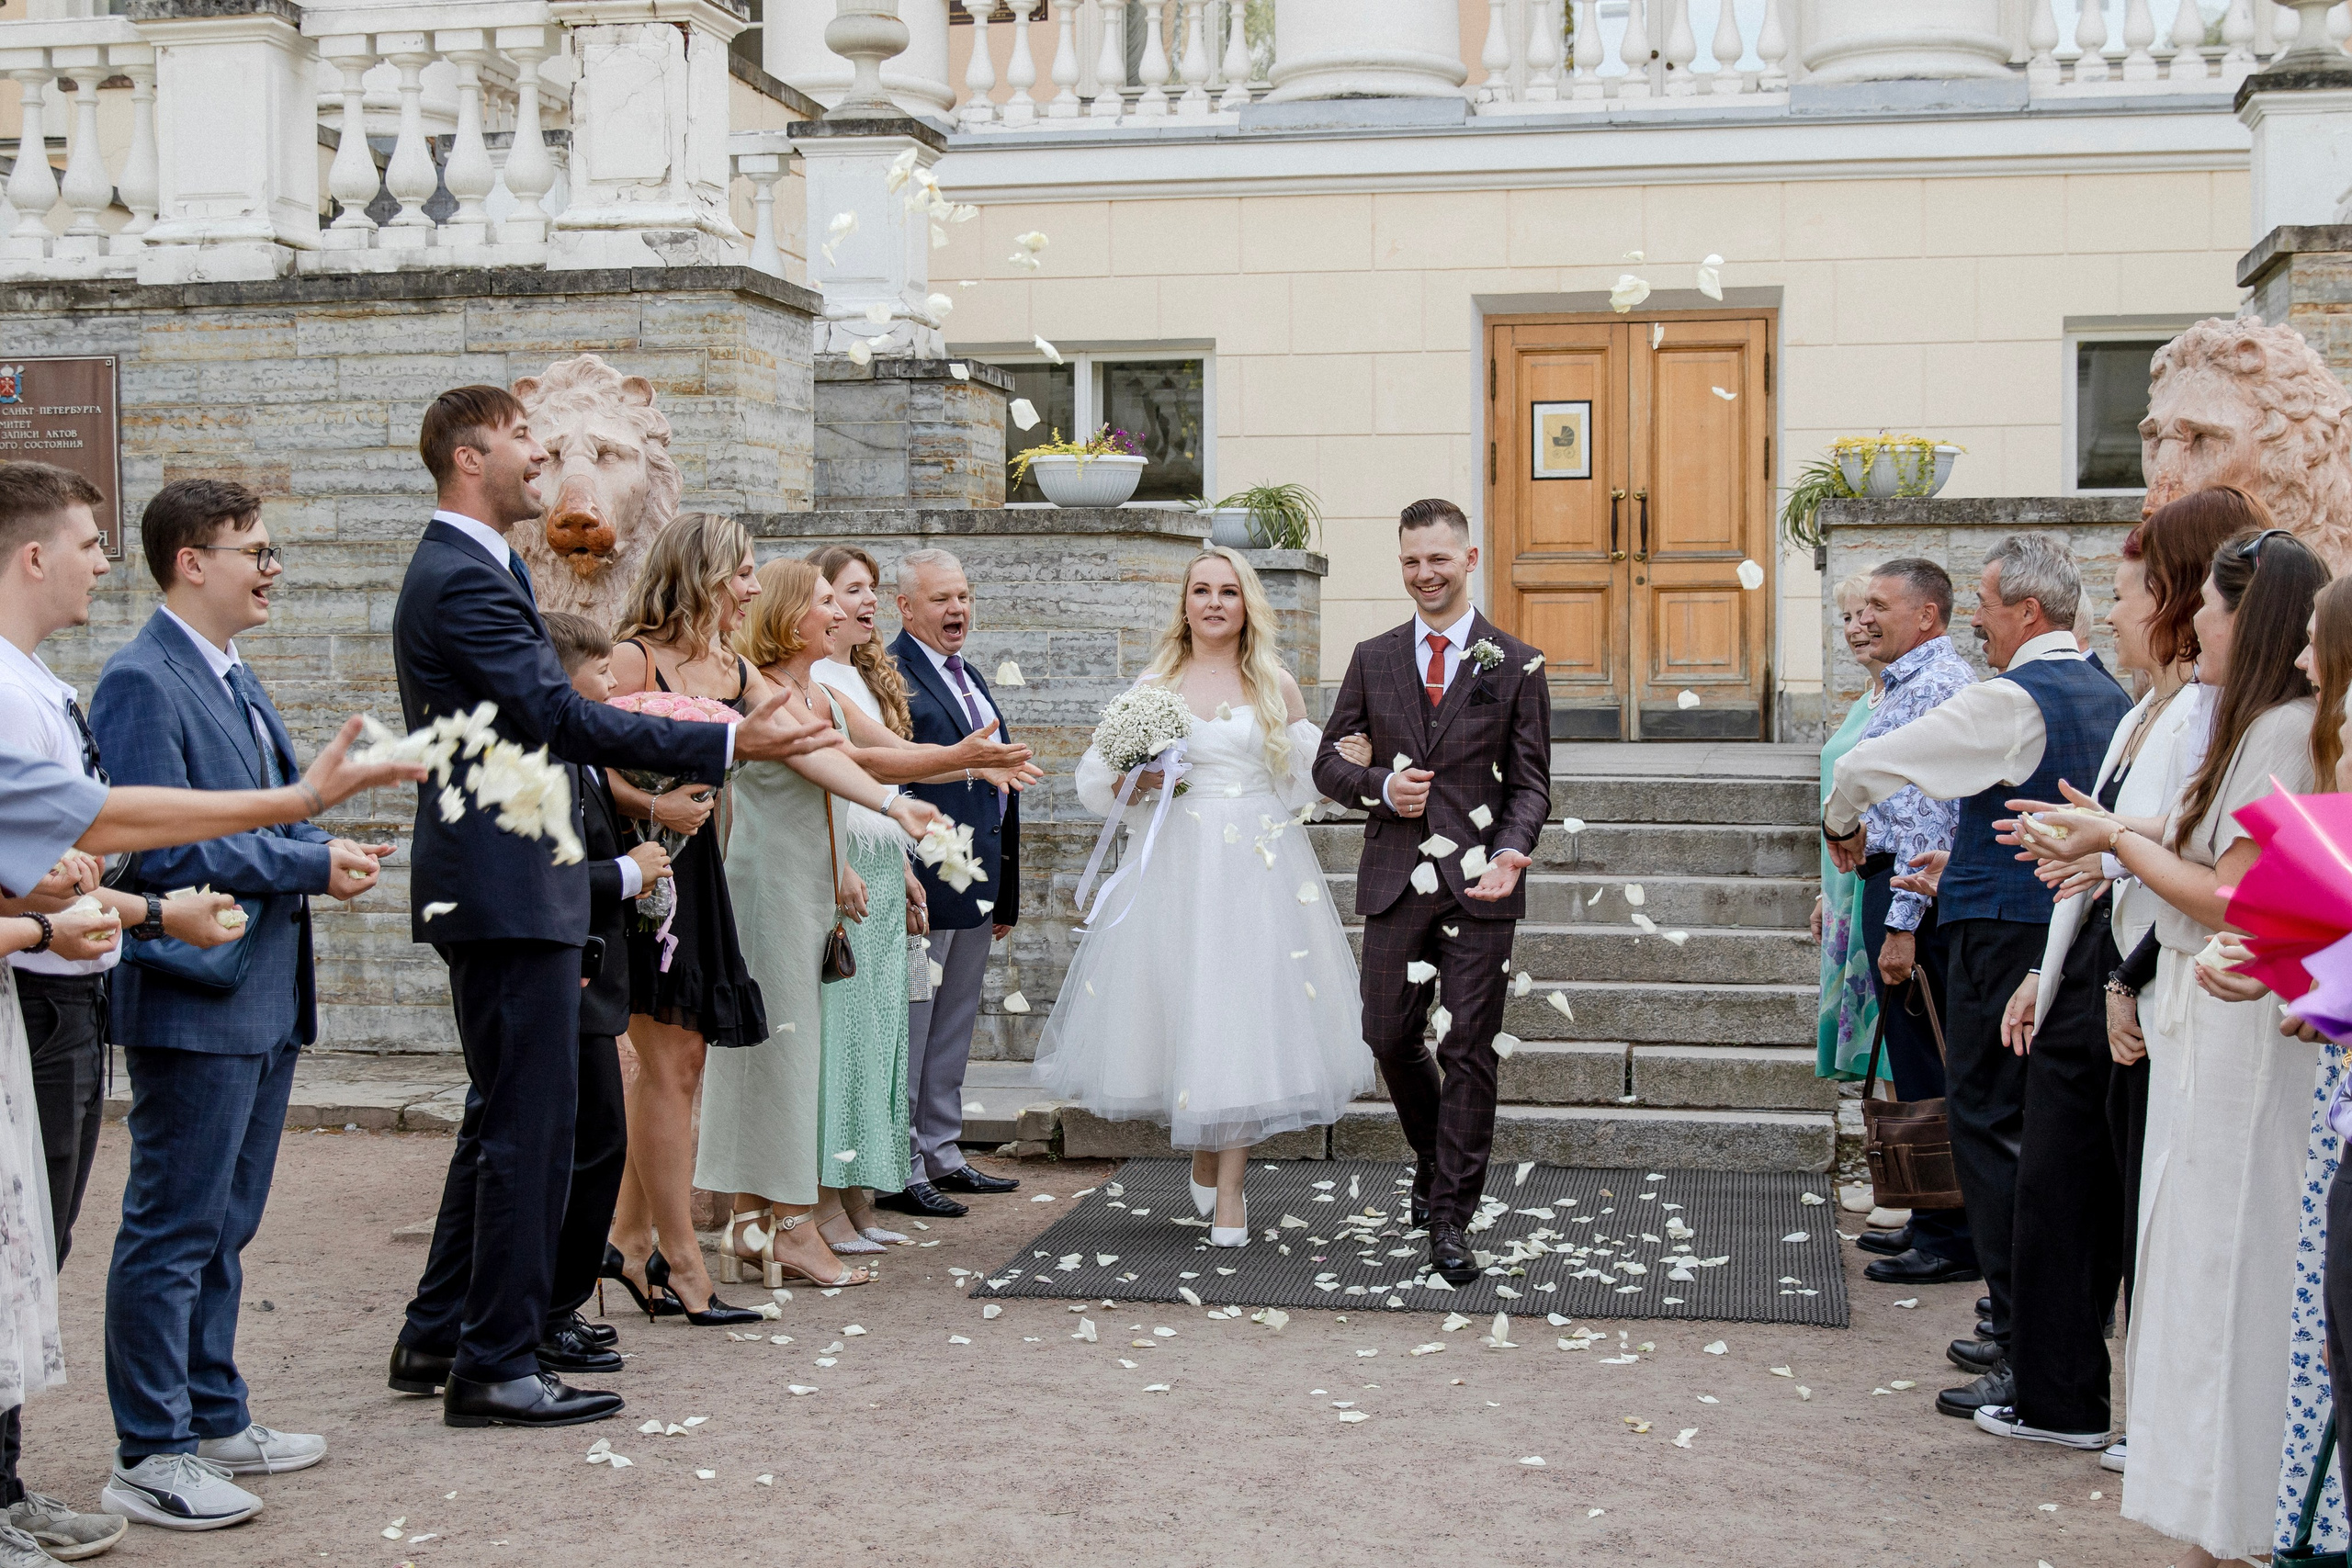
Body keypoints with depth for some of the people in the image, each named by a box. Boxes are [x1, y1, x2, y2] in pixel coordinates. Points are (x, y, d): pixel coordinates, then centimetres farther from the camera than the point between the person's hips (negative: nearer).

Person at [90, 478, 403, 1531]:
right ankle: (151, 1458, 5)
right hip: (194, 1001, -10)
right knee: (173, 1232, -2)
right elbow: (164, 852, -21)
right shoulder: (142, 682, -14)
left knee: (223, 1227, 17)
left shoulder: (232, 677, 16)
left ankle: (213, 1418, 28)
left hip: (265, 999, 10)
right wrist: (311, 863, -17)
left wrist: (327, 854, 3)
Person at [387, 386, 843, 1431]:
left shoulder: (463, 570, 17)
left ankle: (436, 1337, 27)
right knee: (530, 1126, -5)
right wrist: (729, 744, -26)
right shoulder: (464, 580, -17)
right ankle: (496, 1366, 2)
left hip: (501, 885, 11)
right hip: (509, 888, -11)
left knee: (503, 1119, 18)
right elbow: (560, 718, -25)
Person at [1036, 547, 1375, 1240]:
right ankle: (1203, 1147, 26)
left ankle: (1229, 1183, 3)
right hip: (1177, 864, 0)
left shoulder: (1277, 686, 10)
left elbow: (1308, 774, 13)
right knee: (1181, 1006, -1)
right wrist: (1135, 783, -11)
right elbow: (1099, 776, 10)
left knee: (1246, 1008, -4)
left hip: (1258, 867, 0)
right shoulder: (1154, 684, 8)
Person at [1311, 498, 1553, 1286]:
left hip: (1479, 882, -3)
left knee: (1468, 1050, -3)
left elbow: (1530, 779, 1)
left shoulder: (1516, 665, 3)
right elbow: (1329, 760, 12)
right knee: (1389, 1038, 7)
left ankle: (1451, 1217, 4)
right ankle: (1435, 1158, 34)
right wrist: (1380, 788, -9)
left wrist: (1512, 850, -17)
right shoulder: (1372, 659, 10)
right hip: (1396, 877, 3)